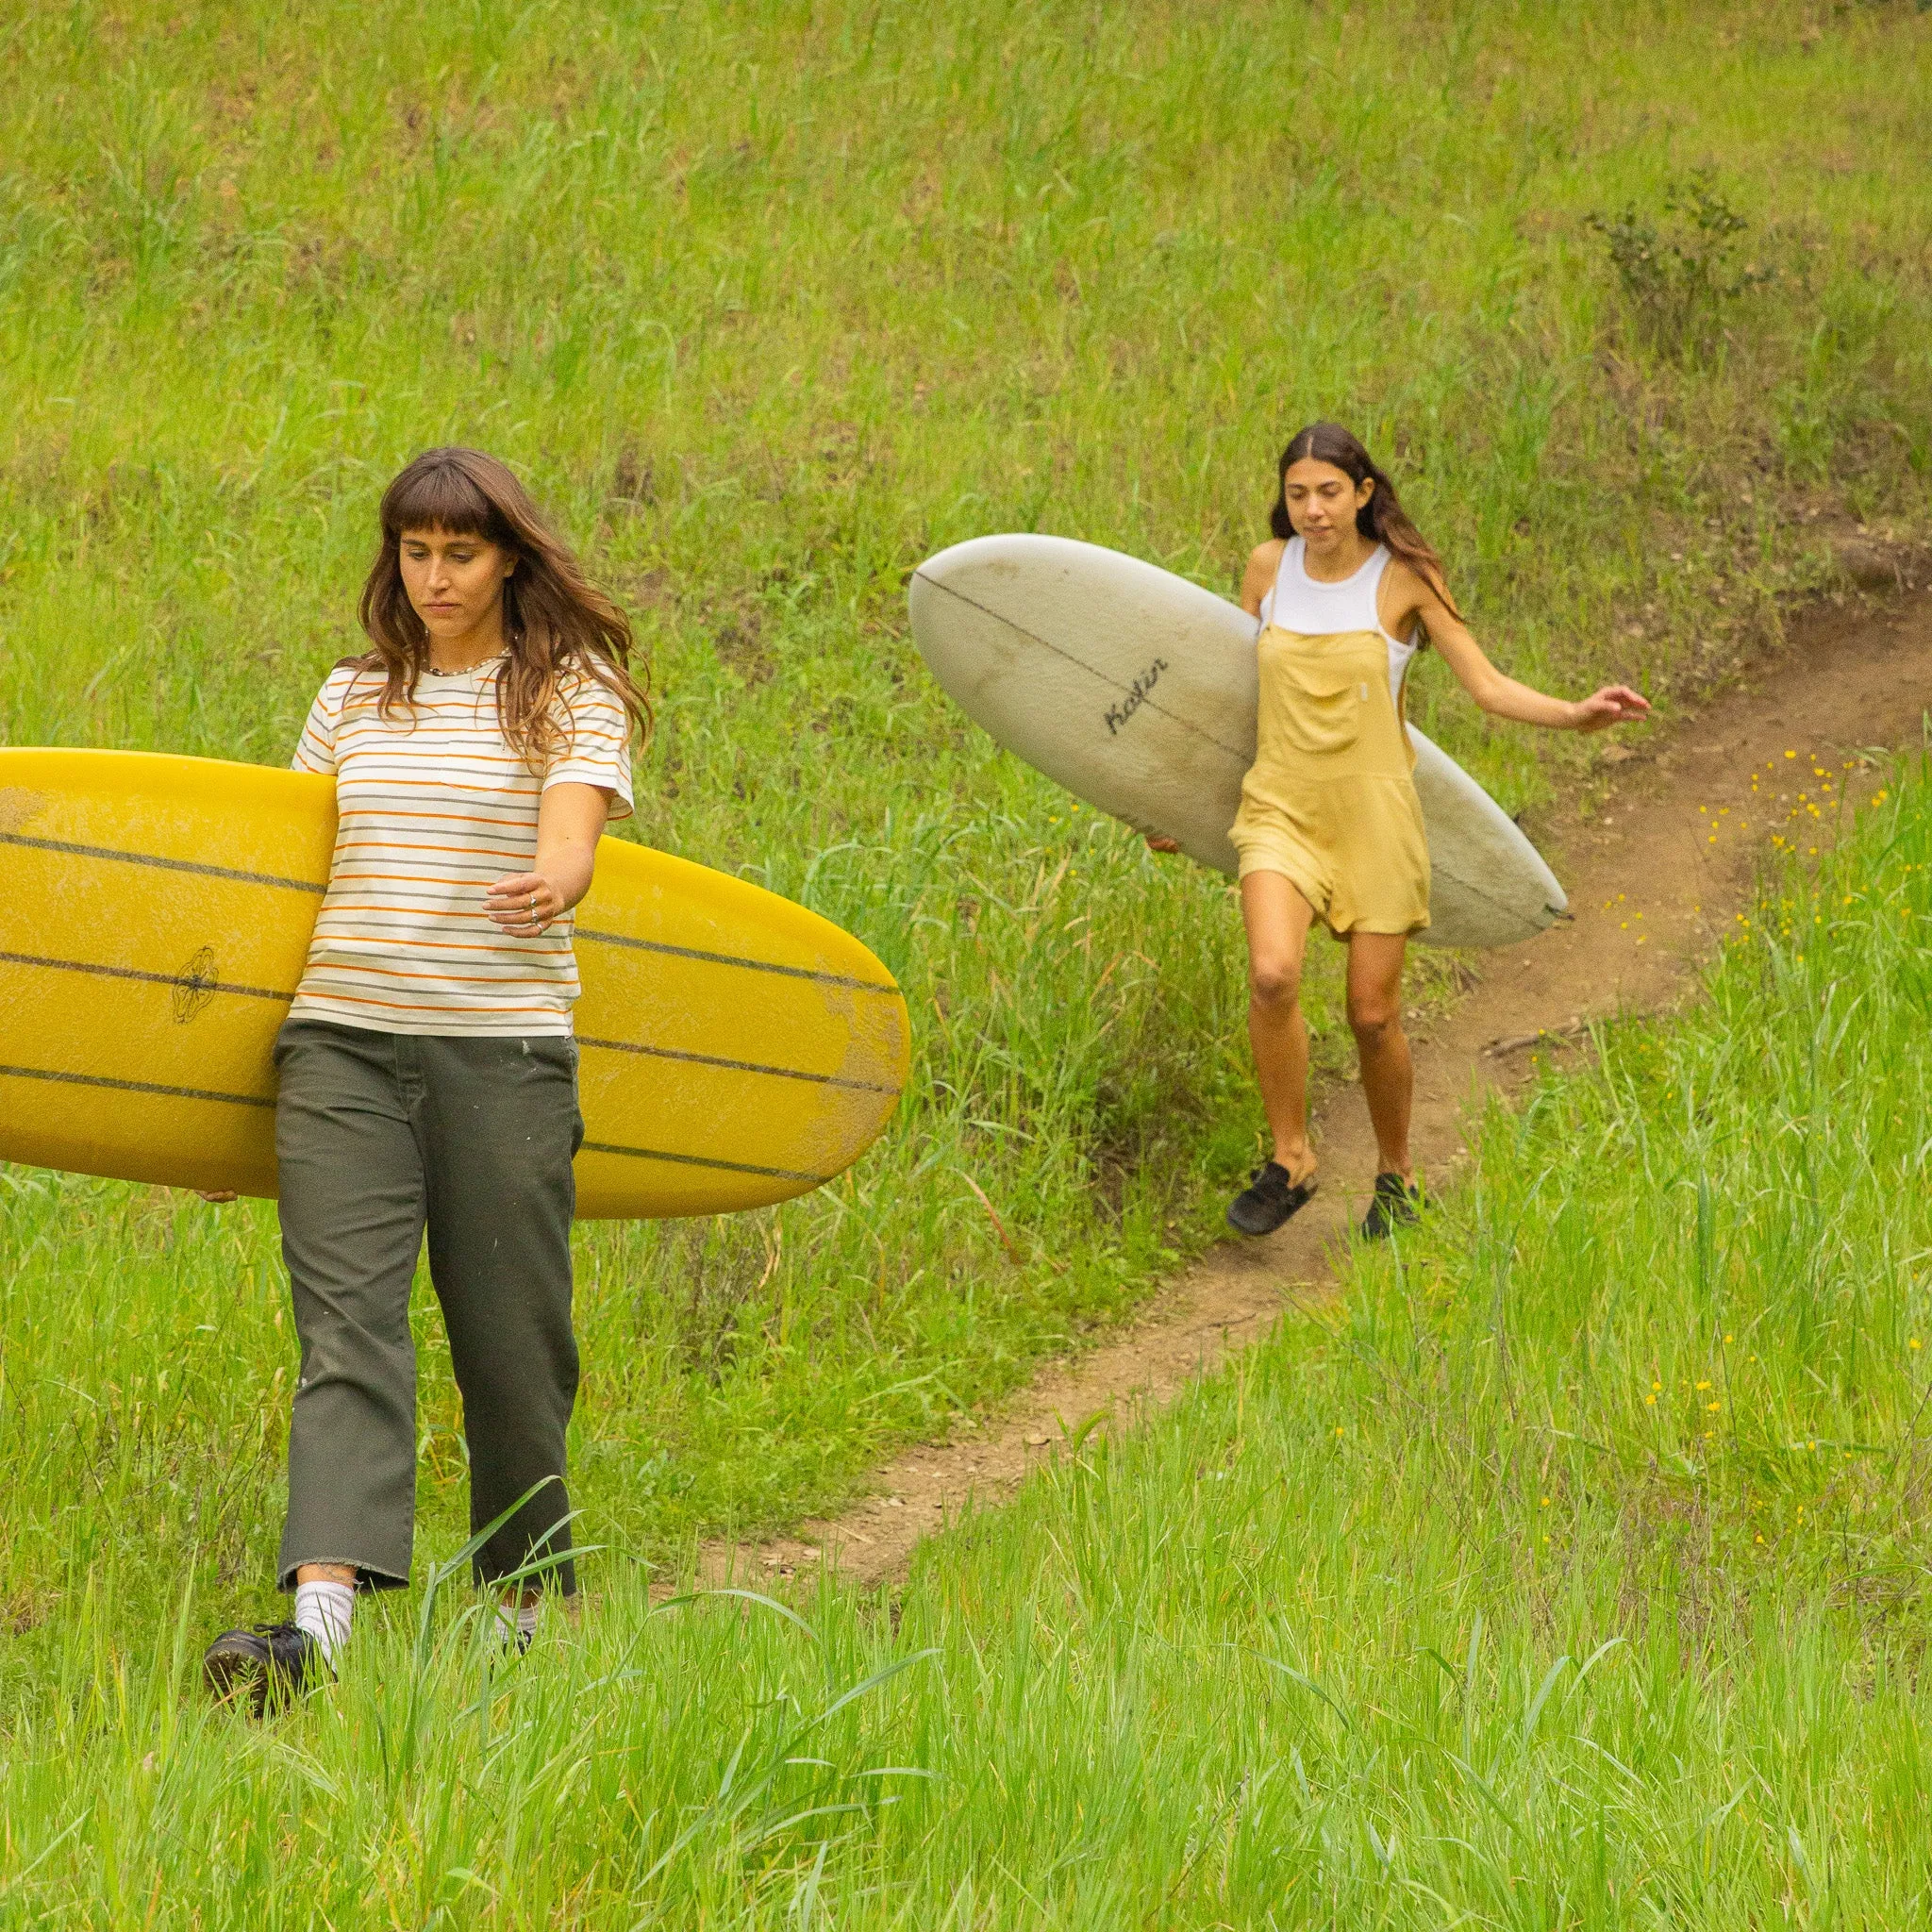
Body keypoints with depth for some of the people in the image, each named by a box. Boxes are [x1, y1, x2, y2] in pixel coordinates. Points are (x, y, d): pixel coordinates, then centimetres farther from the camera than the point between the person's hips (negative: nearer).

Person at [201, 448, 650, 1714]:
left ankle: (528, 1606, 23)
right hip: (342, 1046, 2)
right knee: (347, 1331, -12)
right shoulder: (354, 698, 16)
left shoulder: (572, 694, 4)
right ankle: (319, 1617, -26)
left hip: (504, 1051, -2)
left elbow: (572, 848, -12)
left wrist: (549, 887, -34)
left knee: (511, 1344, 3)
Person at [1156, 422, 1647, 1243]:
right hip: (1282, 806, 2)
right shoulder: (1268, 567, 4)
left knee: (1373, 1014, -1)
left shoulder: (1403, 579, -5)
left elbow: (1488, 686, -6)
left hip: (1373, 812, -2)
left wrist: (1575, 714, -23)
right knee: (1273, 974, -23)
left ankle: (1396, 1175, 24)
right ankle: (1290, 1160, -6)